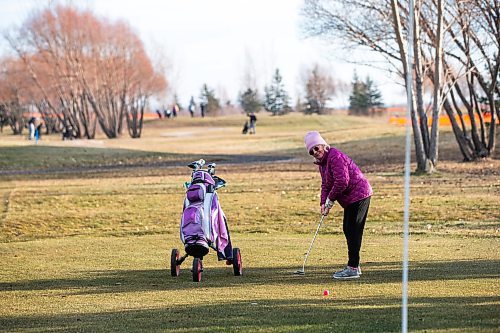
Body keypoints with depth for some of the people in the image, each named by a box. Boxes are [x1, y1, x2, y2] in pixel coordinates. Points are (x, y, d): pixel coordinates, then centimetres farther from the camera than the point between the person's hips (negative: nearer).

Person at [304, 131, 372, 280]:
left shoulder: (335, 156, -20)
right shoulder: (321, 162, 14)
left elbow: (342, 181, -27)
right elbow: (326, 184, 15)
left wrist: (330, 200, -17)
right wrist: (323, 203, -2)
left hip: (358, 196, -11)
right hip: (350, 198, 11)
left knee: (353, 231, -11)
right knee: (347, 230, 16)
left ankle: (353, 268, -10)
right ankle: (353, 266, 24)